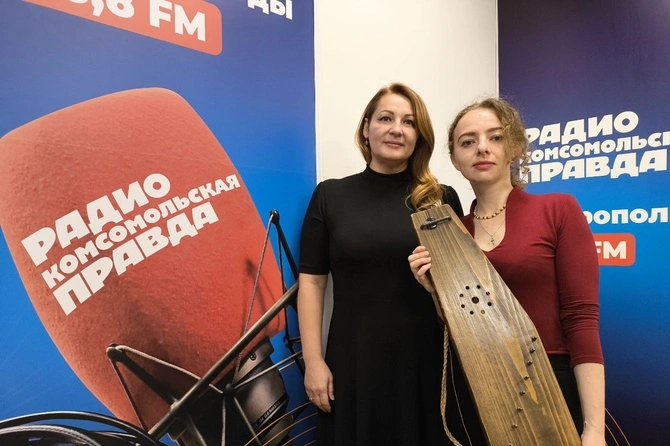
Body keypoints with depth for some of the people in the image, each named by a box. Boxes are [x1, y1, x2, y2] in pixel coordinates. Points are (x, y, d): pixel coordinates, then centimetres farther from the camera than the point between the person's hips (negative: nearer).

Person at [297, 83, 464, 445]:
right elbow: (311, 281, 0)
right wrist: (313, 360, -4)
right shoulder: (330, 195, 1)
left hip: (426, 357, 1)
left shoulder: (442, 199, 3)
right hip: (354, 358, 0)